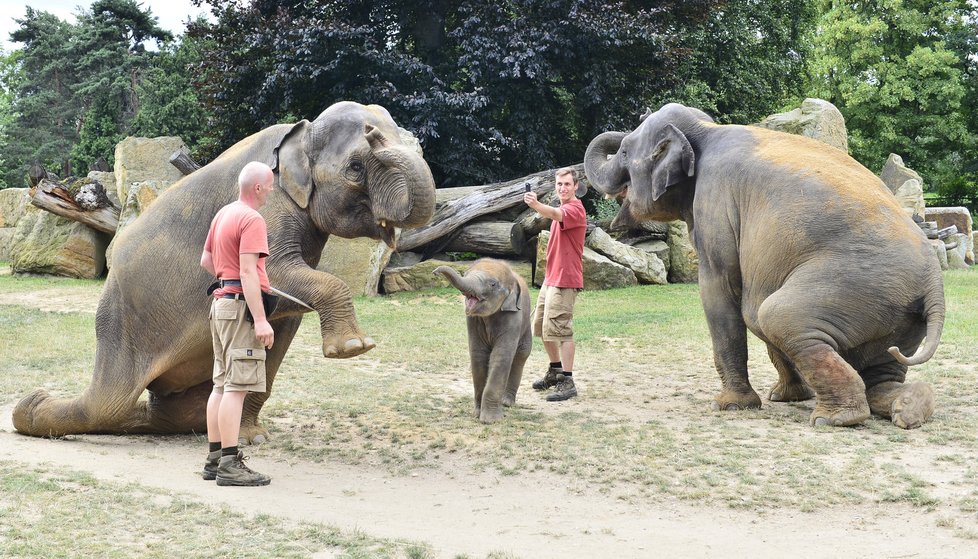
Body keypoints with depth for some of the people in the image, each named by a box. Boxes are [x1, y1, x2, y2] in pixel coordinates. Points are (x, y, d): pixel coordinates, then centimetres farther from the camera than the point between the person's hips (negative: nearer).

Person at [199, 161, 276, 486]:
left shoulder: (223, 214, 16)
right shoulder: (252, 220, -14)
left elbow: (206, 261, 23)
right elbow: (248, 272, -21)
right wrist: (260, 320, -24)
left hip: (221, 301, 10)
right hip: (241, 304, -10)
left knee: (222, 384, 12)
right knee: (236, 387, -11)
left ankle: (215, 458, 17)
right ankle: (229, 465, -13)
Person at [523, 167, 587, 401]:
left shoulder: (575, 209, -15)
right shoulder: (562, 211, 17)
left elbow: (554, 214, -37)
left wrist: (536, 204, -55)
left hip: (565, 280, -10)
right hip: (550, 278, 10)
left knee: (559, 329, -11)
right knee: (541, 326, 17)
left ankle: (567, 382, -8)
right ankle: (556, 370, 32)